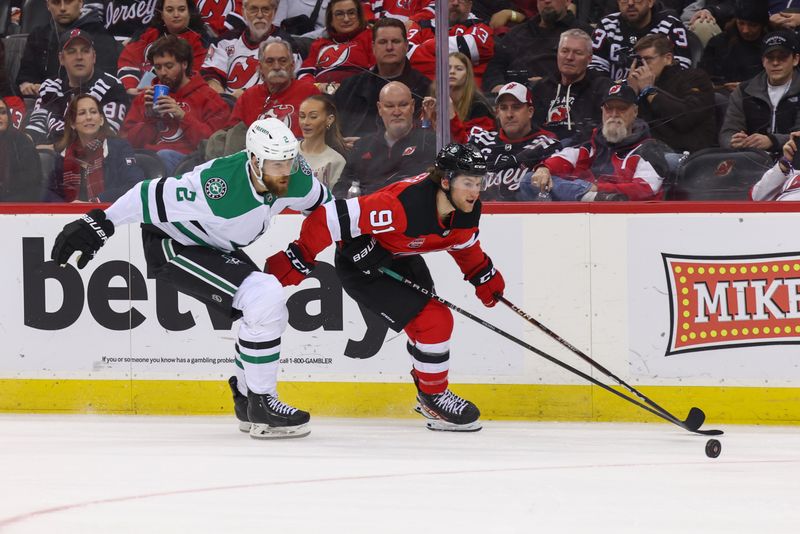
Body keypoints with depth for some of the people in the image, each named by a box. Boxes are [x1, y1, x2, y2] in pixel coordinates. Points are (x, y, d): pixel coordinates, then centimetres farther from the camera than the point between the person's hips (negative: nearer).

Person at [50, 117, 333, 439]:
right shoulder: (220, 187, -37)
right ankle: (261, 404, -12)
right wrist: (100, 224, -29)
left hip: (216, 248, 9)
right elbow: (154, 196, -31)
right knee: (264, 299, -22)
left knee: (271, 315, 6)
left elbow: (320, 202, 8)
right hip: (172, 246, -9)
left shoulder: (296, 177, -15)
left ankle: (245, 399, 26)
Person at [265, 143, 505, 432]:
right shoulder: (402, 204, -39)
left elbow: (464, 242, 12)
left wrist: (484, 276, 5)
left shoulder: (467, 209, -13)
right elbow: (331, 217, -37)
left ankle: (429, 396, 37)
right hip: (362, 266, -8)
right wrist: (297, 260, -30)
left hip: (401, 261, 8)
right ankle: (434, 399, 5)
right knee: (433, 321, -14)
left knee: (435, 320, 15)